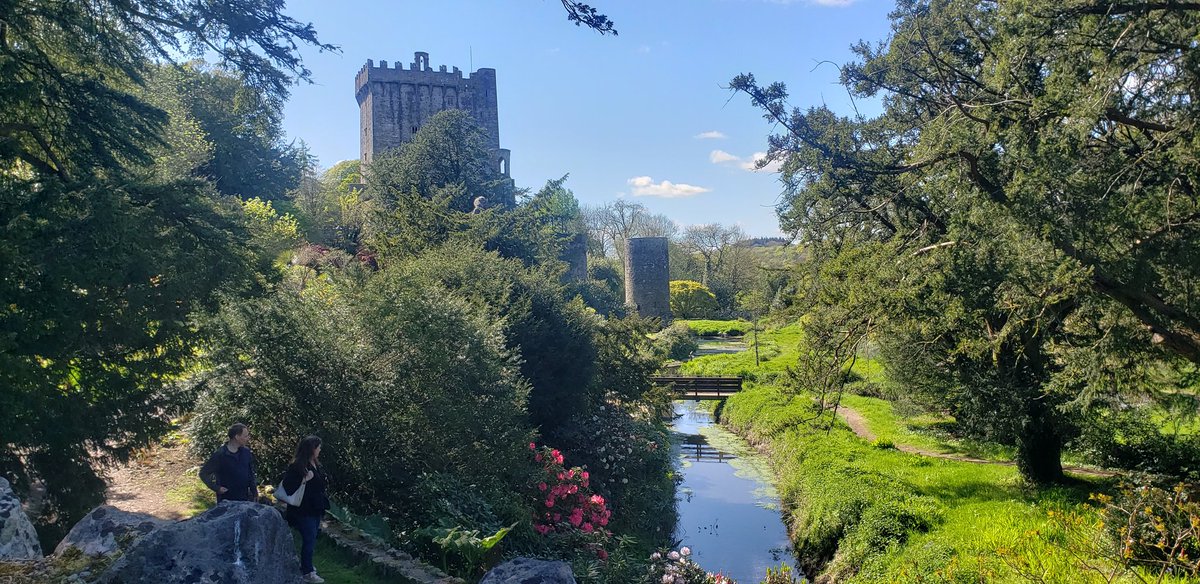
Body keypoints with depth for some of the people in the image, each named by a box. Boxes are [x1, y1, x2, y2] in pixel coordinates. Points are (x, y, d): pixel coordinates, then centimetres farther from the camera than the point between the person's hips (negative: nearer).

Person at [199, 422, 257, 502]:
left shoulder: (246, 452, 2)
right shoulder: (220, 455, -14)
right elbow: (203, 473, -8)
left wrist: (255, 493, 10)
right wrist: (216, 488, -13)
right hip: (226, 500, -5)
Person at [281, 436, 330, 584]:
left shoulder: (316, 465, 8)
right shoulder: (298, 466, -18)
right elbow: (288, 485, -22)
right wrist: (304, 480, -29)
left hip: (315, 509, 8)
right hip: (304, 510, -8)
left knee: (311, 538, 17)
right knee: (309, 540, -3)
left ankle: (305, 564, 32)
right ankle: (307, 572, 7)